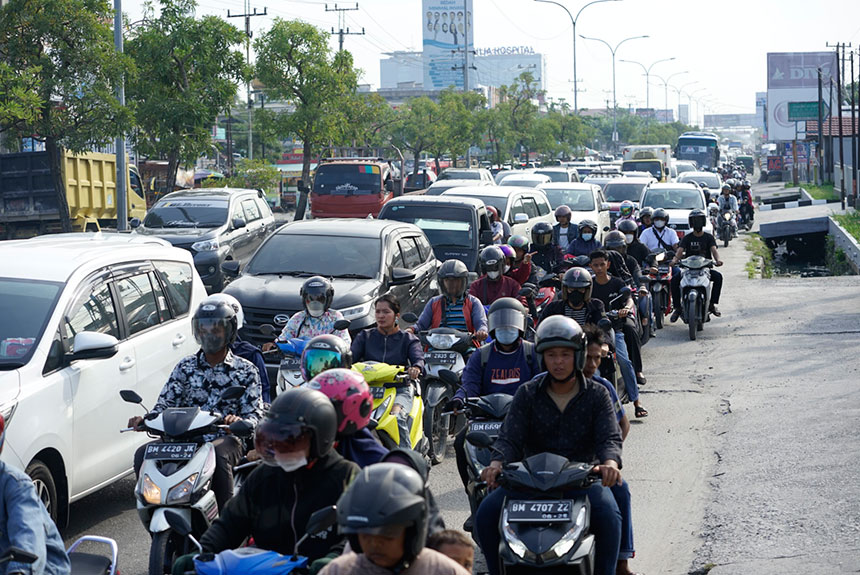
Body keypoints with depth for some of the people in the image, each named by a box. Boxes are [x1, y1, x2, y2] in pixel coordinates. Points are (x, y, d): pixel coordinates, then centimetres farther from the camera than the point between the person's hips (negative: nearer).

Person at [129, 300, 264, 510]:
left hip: (225, 439, -3)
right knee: (143, 454, -22)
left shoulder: (245, 370, 7)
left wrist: (239, 422, -26)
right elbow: (165, 404, 8)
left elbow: (255, 415, -1)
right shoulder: (185, 367, 15)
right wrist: (145, 421, -14)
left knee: (219, 454, -39)